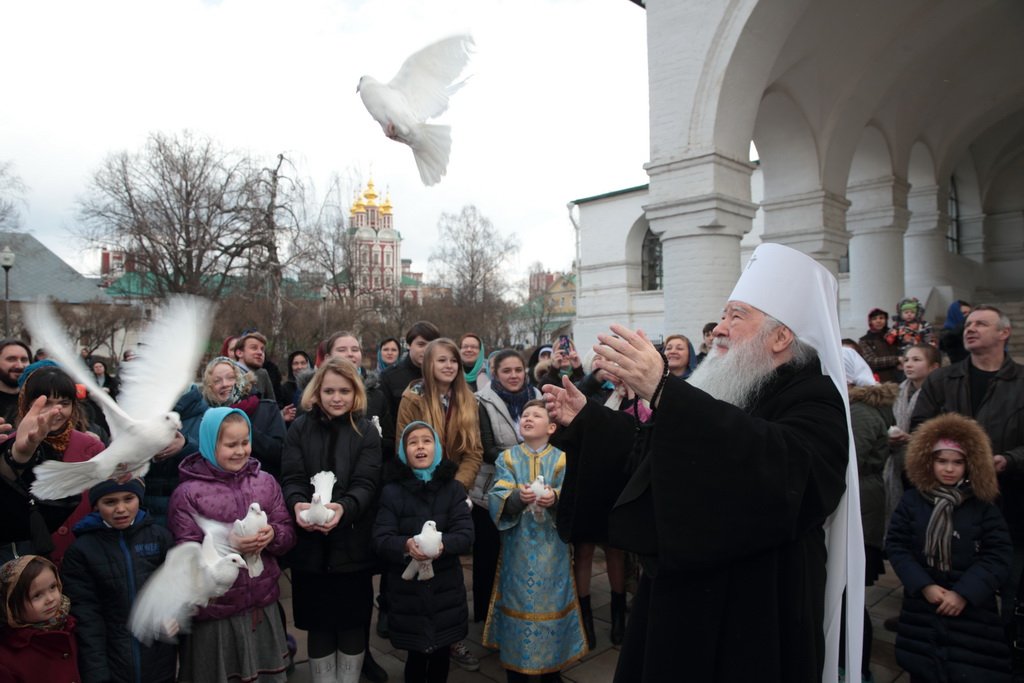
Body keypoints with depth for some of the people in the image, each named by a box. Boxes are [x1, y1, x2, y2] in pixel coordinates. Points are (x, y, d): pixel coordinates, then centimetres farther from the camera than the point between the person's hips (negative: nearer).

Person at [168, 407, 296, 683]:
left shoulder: (265, 481, 1)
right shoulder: (188, 493, -9)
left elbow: (289, 535, 3)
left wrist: (273, 535, -19)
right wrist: (227, 545, -26)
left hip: (263, 605, 3)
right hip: (215, 612, -3)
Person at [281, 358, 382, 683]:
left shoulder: (366, 431, -1)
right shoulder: (300, 428, 2)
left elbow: (366, 483, -11)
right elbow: (292, 479, -5)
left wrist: (343, 508, -31)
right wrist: (297, 504, -27)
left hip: (353, 544, -1)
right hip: (310, 544, 1)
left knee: (352, 621, 10)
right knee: (318, 622, 11)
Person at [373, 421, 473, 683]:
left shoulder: (453, 488, 0)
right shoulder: (392, 491, -3)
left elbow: (466, 534, -8)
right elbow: (380, 539, -10)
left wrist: (442, 543, -28)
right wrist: (406, 545, -30)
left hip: (445, 587, 1)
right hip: (408, 588, -1)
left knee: (442, 653, 13)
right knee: (417, 654, 9)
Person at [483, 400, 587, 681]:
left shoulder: (562, 460, 1)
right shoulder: (507, 458, 2)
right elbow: (497, 499, -9)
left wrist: (555, 498, -31)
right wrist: (517, 497, -29)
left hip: (550, 546, 0)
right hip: (518, 545, 0)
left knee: (550, 599, 7)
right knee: (518, 597, 6)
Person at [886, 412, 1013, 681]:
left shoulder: (982, 505, -4)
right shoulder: (912, 500, -2)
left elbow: (999, 554, -8)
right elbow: (896, 545, -3)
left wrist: (964, 593, -16)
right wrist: (924, 585, -14)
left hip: (971, 605, -1)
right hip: (922, 601, 1)